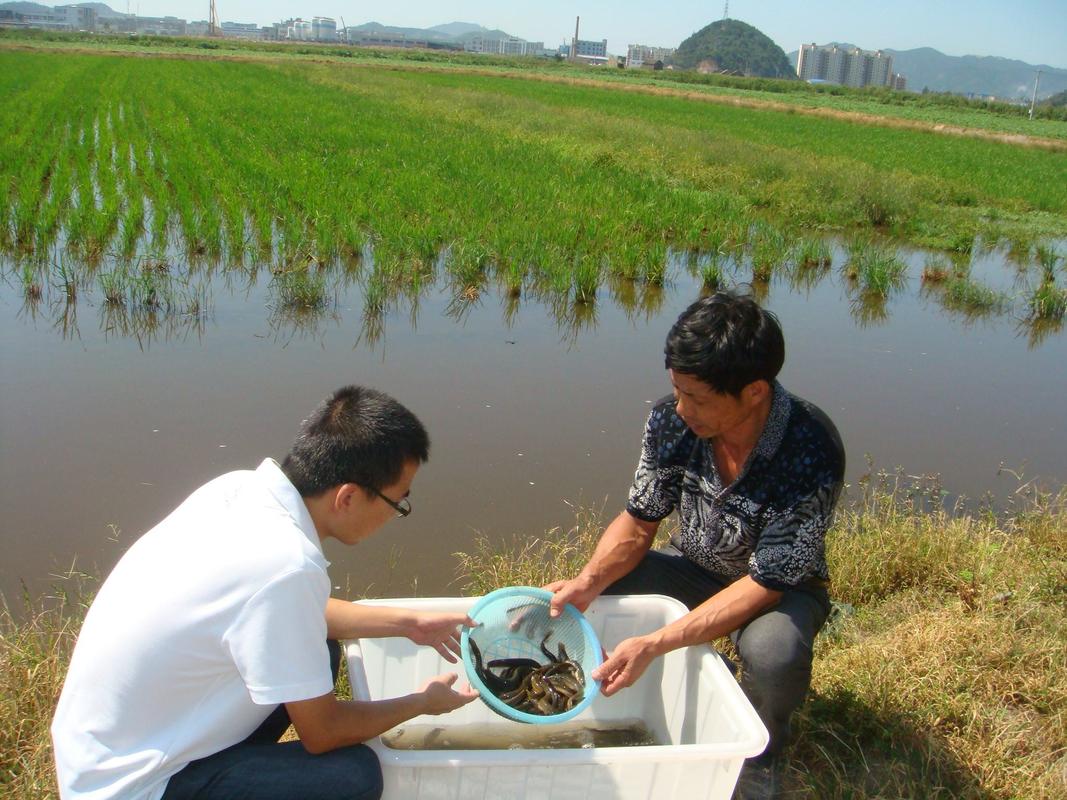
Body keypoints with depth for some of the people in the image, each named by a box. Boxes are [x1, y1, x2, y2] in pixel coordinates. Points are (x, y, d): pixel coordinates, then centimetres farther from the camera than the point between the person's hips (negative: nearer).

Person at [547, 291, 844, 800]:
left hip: (781, 587, -4)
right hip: (694, 567, 4)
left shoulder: (811, 452, -34)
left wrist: (654, 644, -37)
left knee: (771, 652, -37)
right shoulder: (671, 422, -21)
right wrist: (588, 583, -27)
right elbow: (638, 523, -7)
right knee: (574, 601, -13)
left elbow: (765, 584, -31)